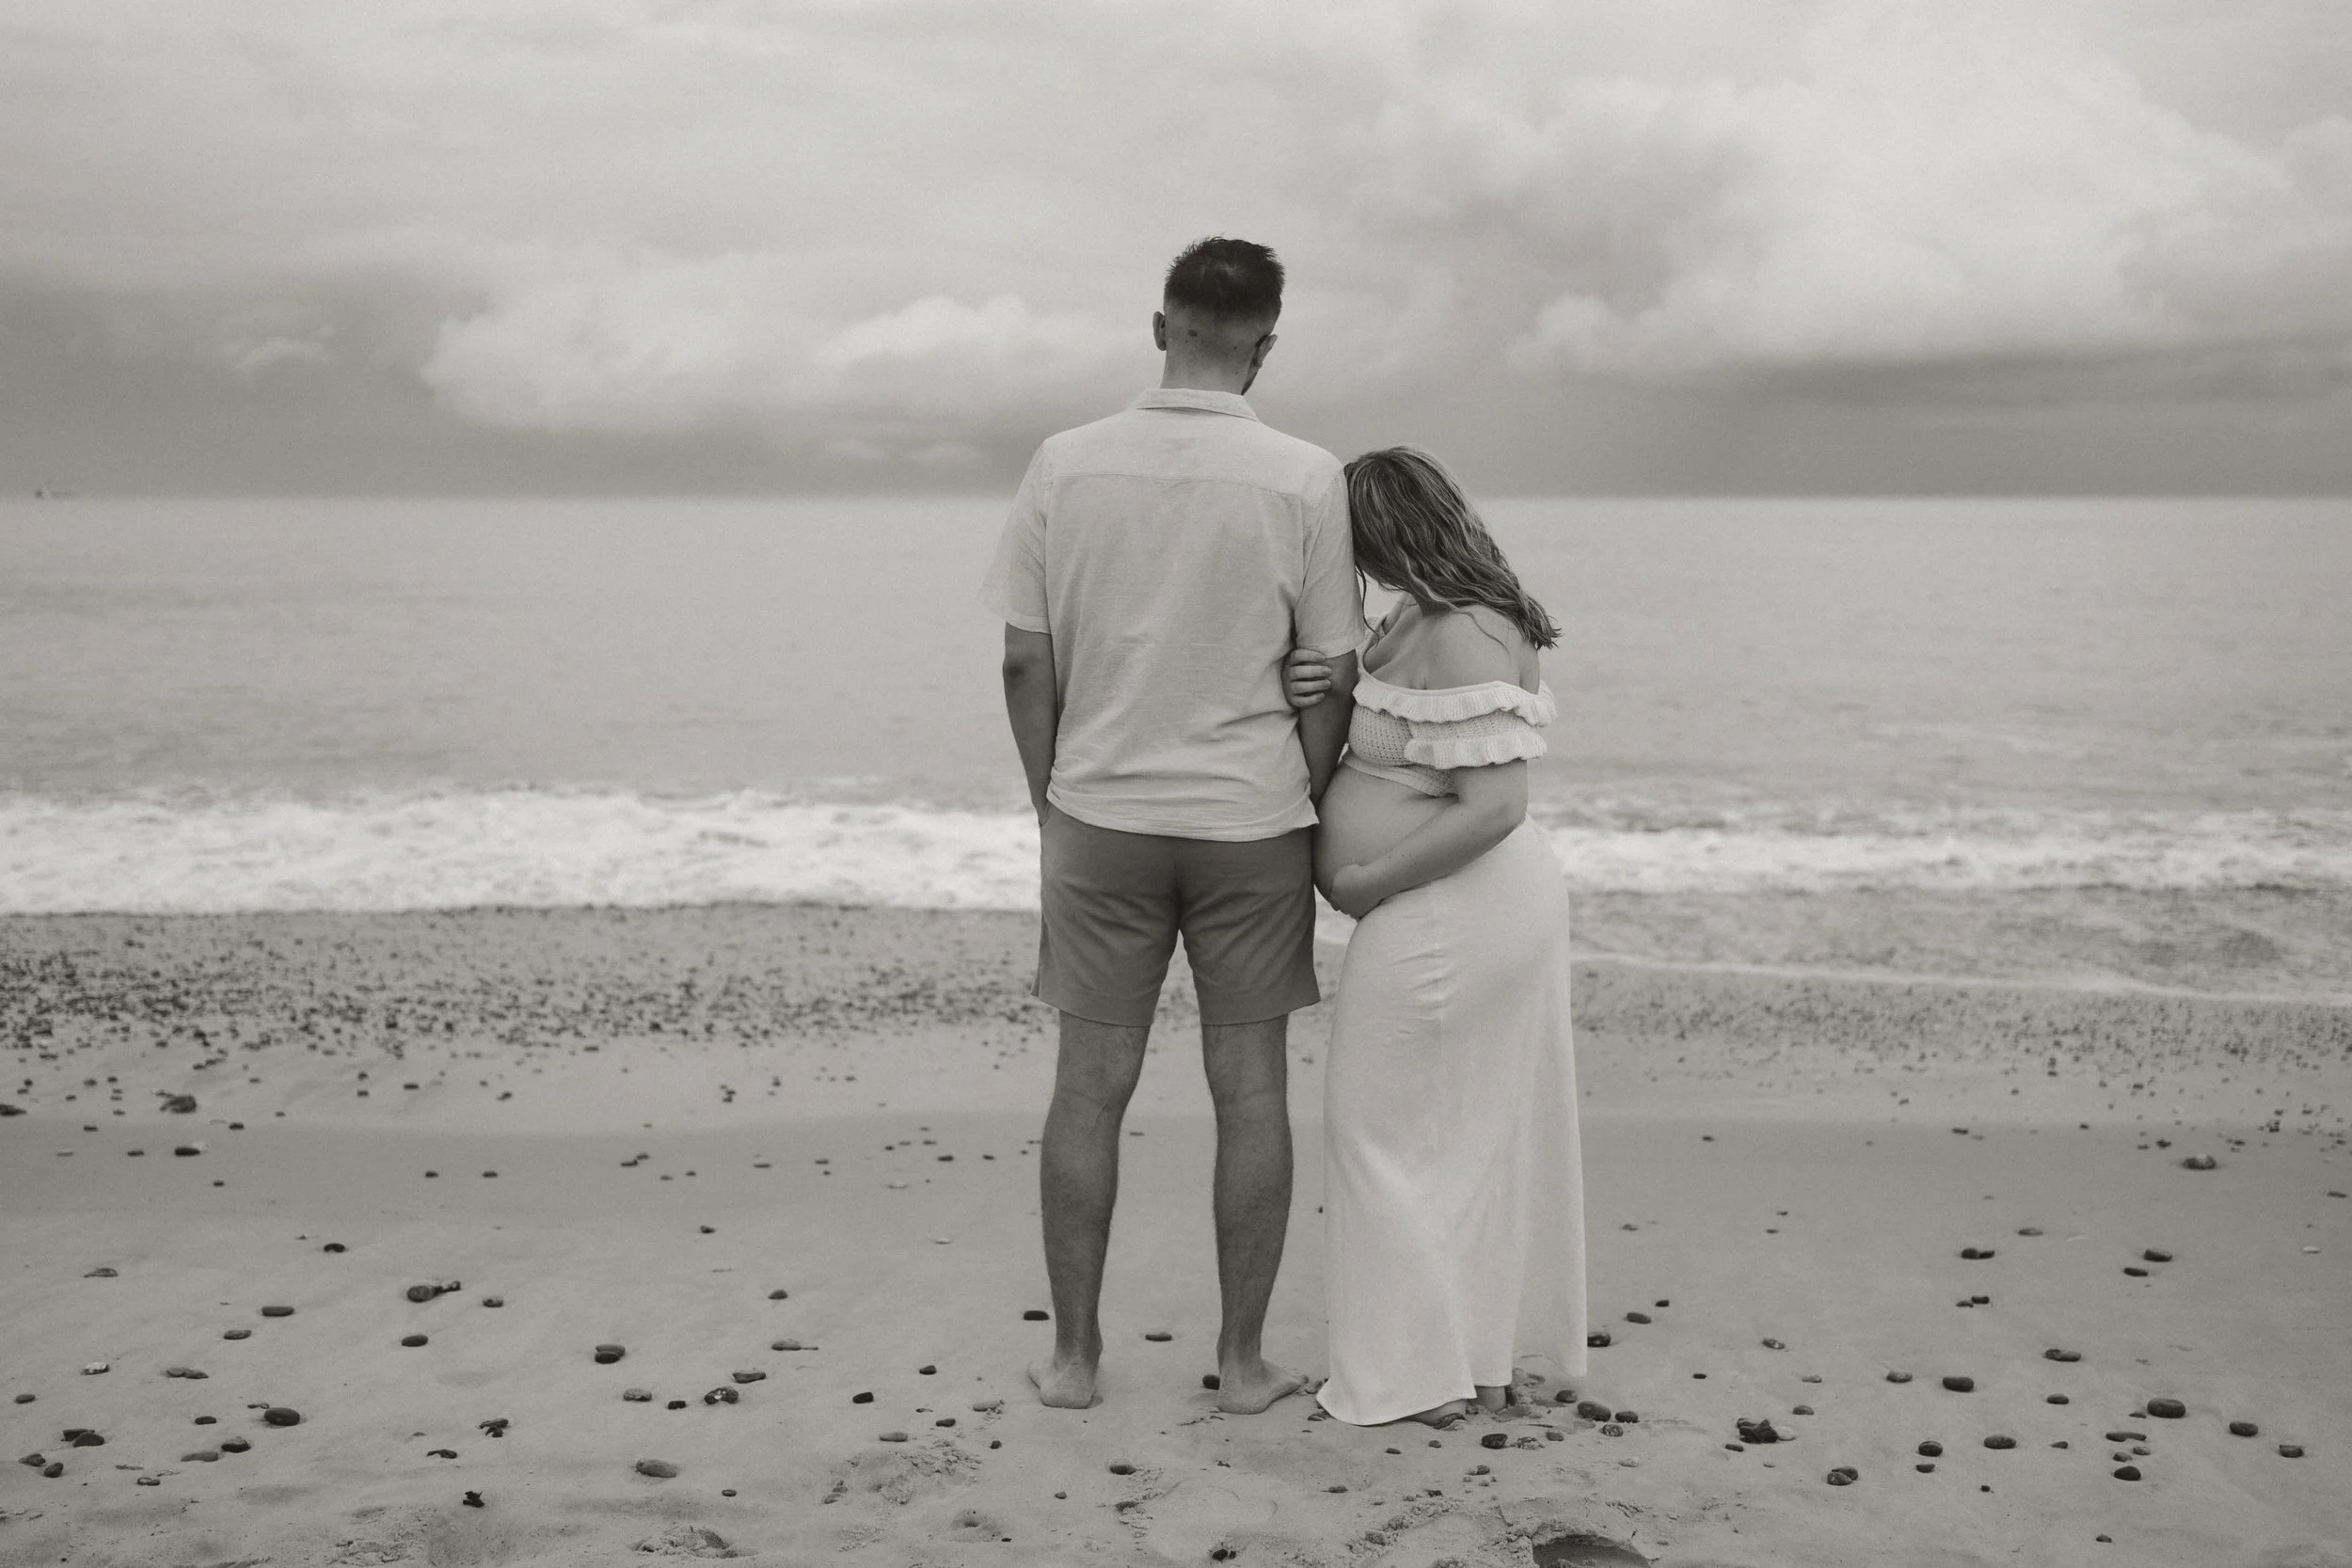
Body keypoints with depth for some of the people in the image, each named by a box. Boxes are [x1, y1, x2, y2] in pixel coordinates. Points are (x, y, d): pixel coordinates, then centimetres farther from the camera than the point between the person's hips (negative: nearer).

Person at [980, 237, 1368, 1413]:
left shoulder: (1066, 465, -3)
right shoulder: (1305, 480, -7)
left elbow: (1026, 664, -1)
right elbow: (1333, 680, -5)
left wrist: (1051, 810, 10)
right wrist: (1307, 812, 9)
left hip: (1101, 818, 1)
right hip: (1250, 824, -1)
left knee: (1090, 1085, 9)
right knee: (1249, 1089, 8)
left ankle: (1073, 1354, 18)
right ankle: (1242, 1360, 16)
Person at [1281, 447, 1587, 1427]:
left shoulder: (1461, 638, -22)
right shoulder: (1428, 614, 8)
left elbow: (1494, 806, -27)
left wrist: (1364, 883, -19)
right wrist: (1336, 683, -5)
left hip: (1446, 920, -10)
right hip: (1493, 908, 10)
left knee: (1387, 1132, 3)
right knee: (1479, 1135, 16)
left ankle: (1418, 1377, 12)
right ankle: (1486, 1360, 28)